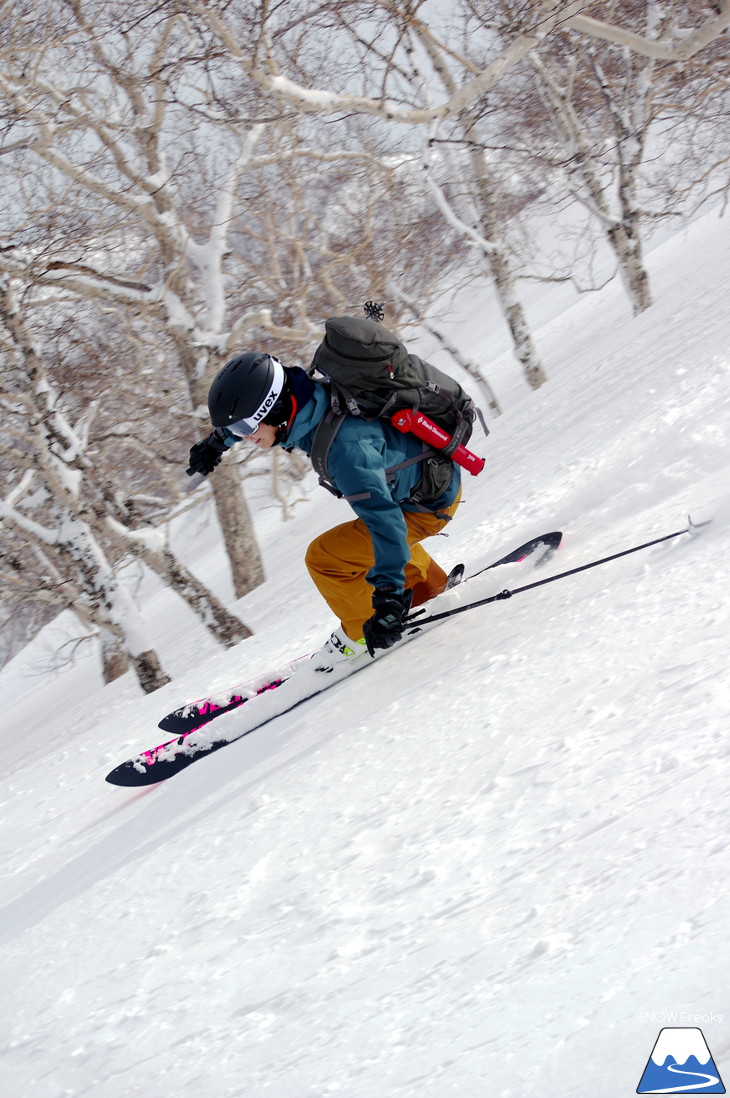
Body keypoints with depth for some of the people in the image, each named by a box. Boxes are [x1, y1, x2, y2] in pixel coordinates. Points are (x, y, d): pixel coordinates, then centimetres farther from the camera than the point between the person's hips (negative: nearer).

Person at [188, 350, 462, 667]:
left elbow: (383, 516, -46)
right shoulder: (305, 400, -14)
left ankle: (363, 634, 11)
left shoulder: (343, 445, -40)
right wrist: (219, 440, 25)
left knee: (324, 557, -11)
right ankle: (431, 590, 48)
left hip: (430, 505, -9)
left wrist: (390, 597, -50)